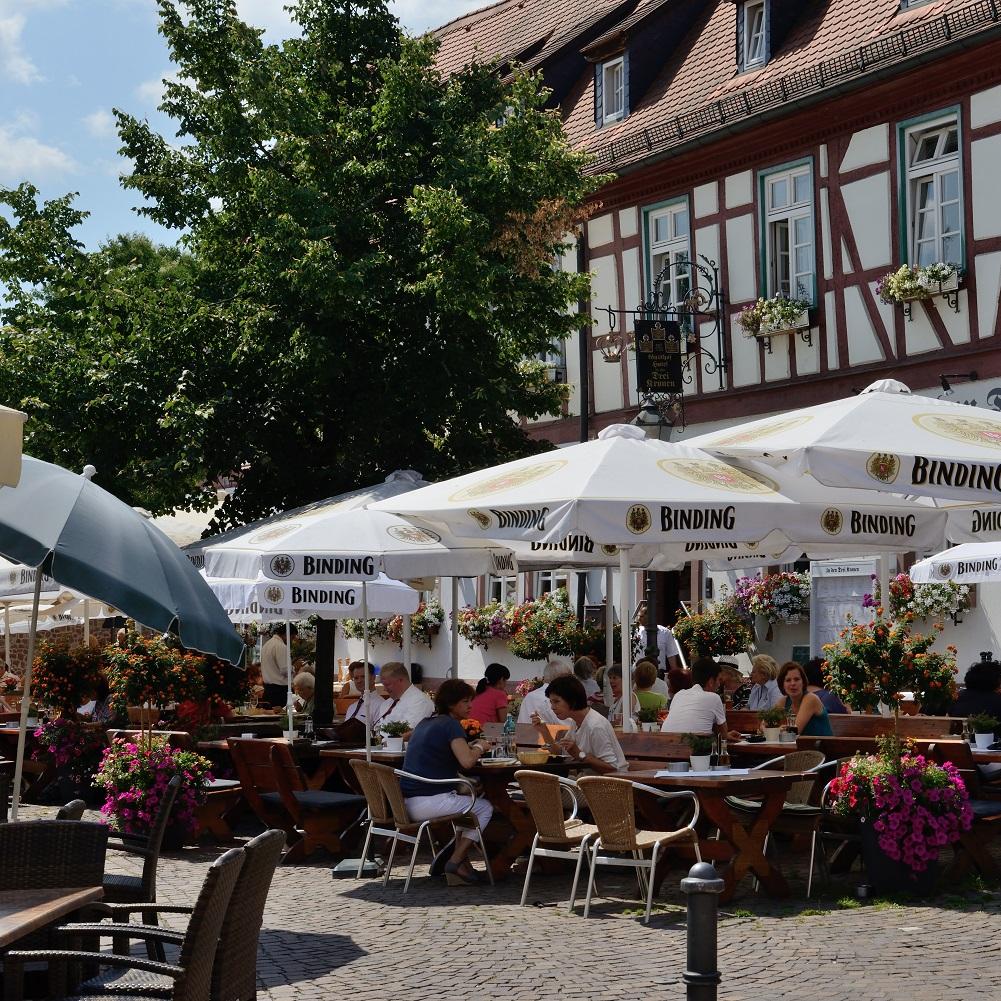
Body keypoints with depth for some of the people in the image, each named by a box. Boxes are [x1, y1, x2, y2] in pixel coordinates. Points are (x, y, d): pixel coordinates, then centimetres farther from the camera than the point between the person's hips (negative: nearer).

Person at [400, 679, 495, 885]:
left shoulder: (425, 722, 18)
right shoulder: (451, 724, -10)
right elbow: (467, 761, -23)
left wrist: (470, 747, 20)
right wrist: (479, 747, -1)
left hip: (406, 801, 9)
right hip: (427, 802, -9)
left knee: (466, 792, 30)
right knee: (485, 808, 10)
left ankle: (461, 861, 24)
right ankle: (455, 863, 3)